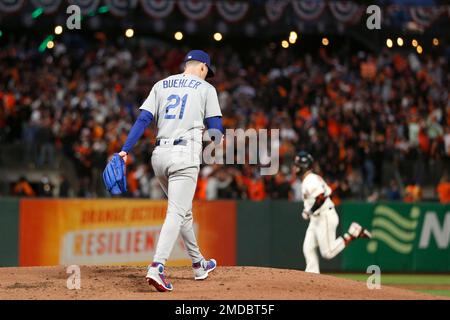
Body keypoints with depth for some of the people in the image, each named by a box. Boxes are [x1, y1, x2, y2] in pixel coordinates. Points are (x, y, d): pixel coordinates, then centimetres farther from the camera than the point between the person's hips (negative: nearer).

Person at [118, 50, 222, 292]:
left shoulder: (161, 85, 15)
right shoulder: (206, 89, 5)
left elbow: (143, 119, 4)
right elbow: (216, 130, 1)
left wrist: (125, 150, -2)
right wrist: (218, 138, 25)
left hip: (159, 156, 6)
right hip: (185, 155, -5)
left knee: (183, 210, 21)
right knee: (176, 213, -12)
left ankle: (198, 264, 32)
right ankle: (157, 267, -30)